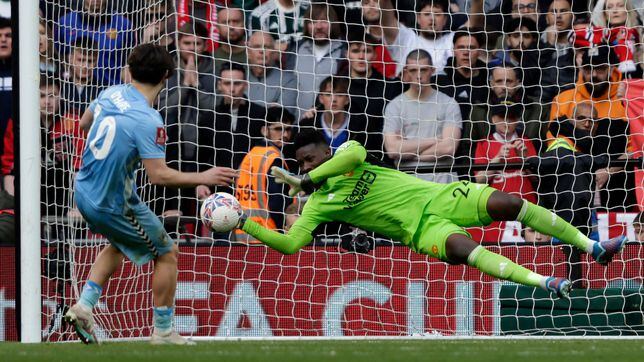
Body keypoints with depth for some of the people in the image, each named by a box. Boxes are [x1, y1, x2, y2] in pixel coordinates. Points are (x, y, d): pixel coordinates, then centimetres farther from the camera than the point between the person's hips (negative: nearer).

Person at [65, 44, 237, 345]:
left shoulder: (111, 94, -3)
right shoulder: (148, 121, -25)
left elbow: (85, 123, 16)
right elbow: (159, 175, -27)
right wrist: (203, 178, -17)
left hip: (85, 193, 8)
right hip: (114, 204, -8)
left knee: (120, 246, 32)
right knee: (167, 253, 10)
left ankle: (84, 306, 18)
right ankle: (163, 332, 16)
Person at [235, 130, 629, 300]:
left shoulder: (344, 156, 6)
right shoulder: (317, 205, 4)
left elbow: (356, 153, -18)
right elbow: (289, 244, -4)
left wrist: (308, 179, -12)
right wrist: (244, 223, -12)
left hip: (436, 197, 2)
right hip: (421, 228, -2)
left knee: (507, 203, -14)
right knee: (461, 247, -33)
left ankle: (592, 246, -7)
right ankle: (543, 281, -46)